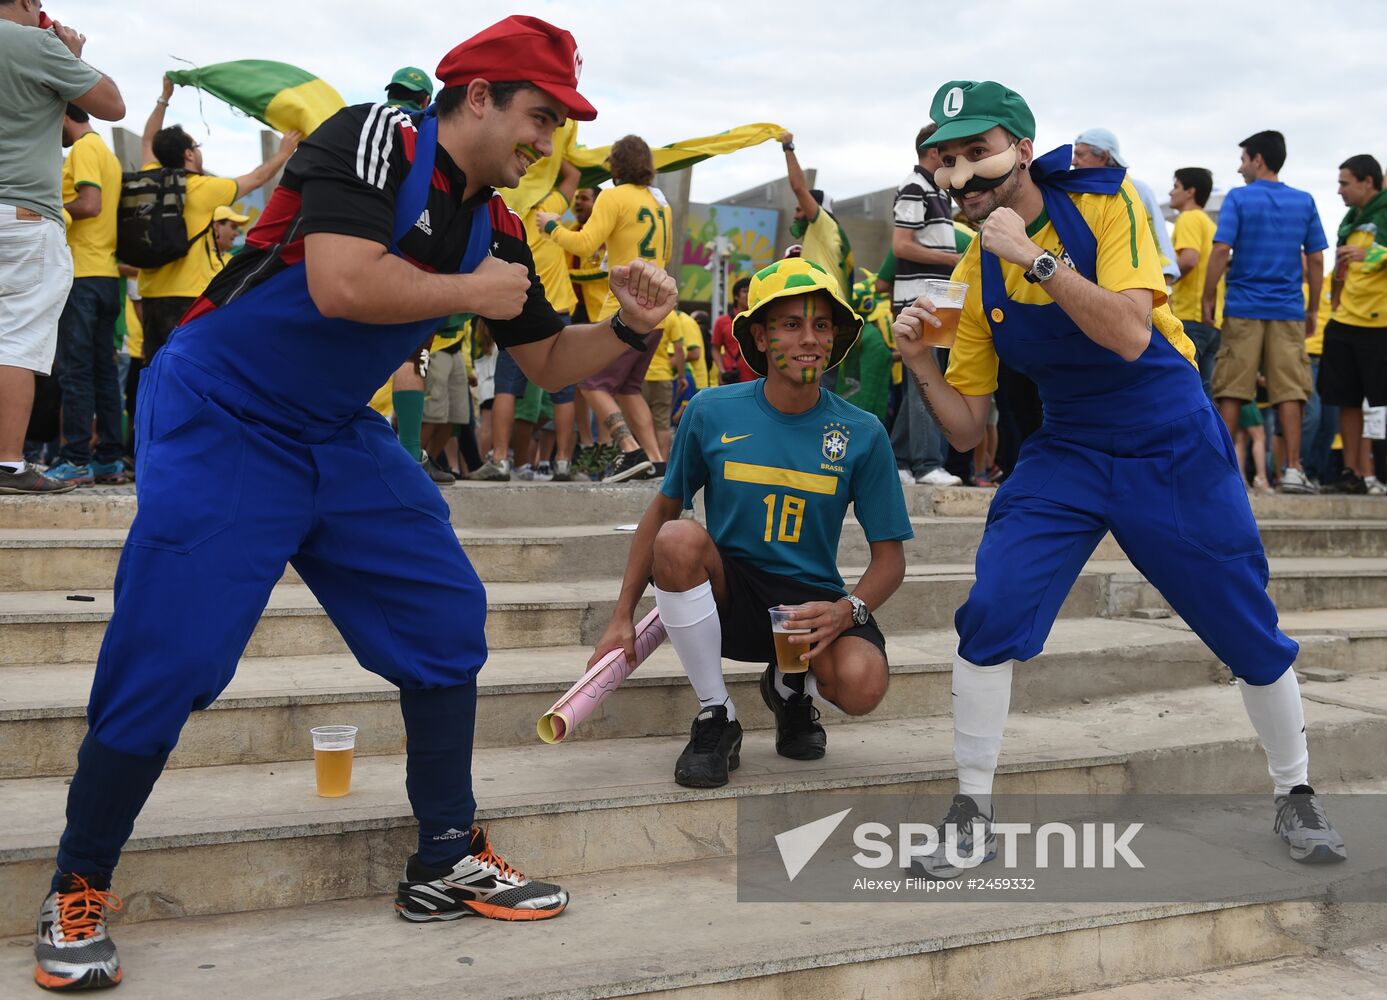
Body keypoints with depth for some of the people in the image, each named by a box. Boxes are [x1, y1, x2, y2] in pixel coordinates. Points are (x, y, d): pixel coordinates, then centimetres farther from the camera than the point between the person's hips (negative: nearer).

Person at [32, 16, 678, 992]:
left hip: (340, 437, 8)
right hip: (221, 423, -8)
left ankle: (448, 864, 16)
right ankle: (78, 892, 9)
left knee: (447, 617, 4)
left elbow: (548, 360, 15)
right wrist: (471, 292, -16)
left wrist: (630, 328, -3)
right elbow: (341, 286, -30)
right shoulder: (376, 138, -15)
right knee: (167, 661, -12)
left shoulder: (497, 228, 7)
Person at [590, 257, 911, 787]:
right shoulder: (712, 413, -4)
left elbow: (890, 558, -1)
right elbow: (663, 509, 7)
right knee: (679, 538, -32)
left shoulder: (862, 434, -5)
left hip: (811, 604, 0)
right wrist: (623, 617, 2)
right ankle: (716, 718, -12)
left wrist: (847, 611, -22)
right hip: (726, 598, 0)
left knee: (862, 684, -32)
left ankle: (791, 687, 10)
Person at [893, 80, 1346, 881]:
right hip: (1067, 457, 3)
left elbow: (1129, 336, -28)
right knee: (990, 614, -14)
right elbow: (968, 430, 0)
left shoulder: (1104, 205, -13)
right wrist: (920, 360, -16)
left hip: (1176, 454, -2)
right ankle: (973, 812, 1)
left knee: (1250, 634, 4)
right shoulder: (974, 275, -3)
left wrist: (1037, 258, -32)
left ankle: (1296, 794, 30)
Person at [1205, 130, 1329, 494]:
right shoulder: (1304, 202, 7)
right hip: (1288, 310, 2)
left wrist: (1209, 297, -3)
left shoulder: (1239, 198, -3)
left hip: (1244, 308, -2)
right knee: (1289, 391, 2)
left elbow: (1221, 250, -12)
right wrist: (1312, 309, 14)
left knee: (1231, 391, 3)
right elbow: (1316, 259, 6)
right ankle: (1293, 469, -1)